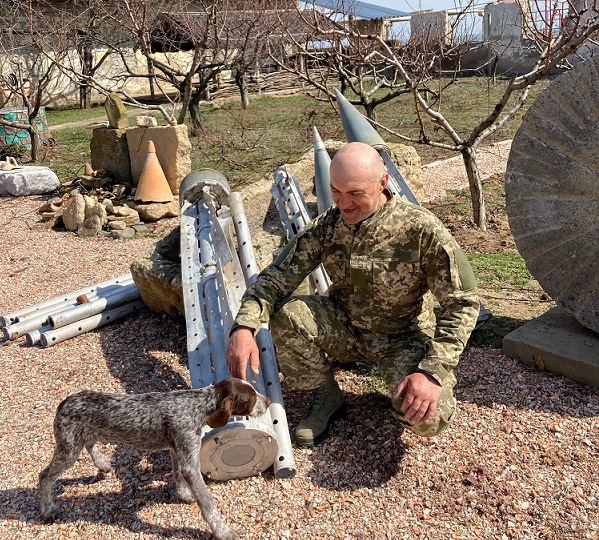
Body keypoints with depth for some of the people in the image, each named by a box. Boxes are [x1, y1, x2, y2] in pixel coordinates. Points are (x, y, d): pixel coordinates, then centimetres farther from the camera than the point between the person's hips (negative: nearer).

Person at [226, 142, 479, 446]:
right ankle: (326, 398, 1)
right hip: (346, 329, 3)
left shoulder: (421, 230, -22)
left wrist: (434, 372, -29)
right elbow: (277, 277, -13)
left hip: (403, 337, -3)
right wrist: (244, 326, -33)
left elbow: (462, 303, -18)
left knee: (429, 418, -28)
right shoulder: (325, 227, -11)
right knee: (286, 313, -24)